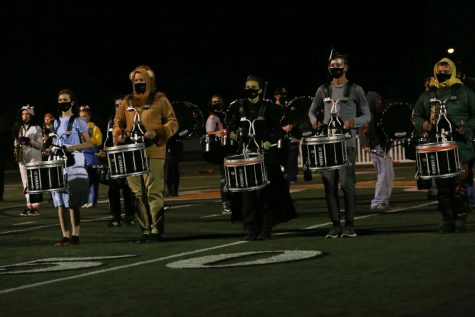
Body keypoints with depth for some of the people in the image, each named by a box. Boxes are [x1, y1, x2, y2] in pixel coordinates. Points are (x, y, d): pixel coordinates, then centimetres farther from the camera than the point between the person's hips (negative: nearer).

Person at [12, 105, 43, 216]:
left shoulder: (36, 128, 0)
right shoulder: (19, 127, 15)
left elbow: (40, 144, -4)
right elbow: (15, 141, 19)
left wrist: (29, 141, -18)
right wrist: (16, 146, -3)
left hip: (34, 157, -5)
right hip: (22, 157, 5)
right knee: (25, 183, 3)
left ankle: (35, 206, -10)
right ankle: (29, 206, 5)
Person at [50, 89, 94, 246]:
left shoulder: (78, 121, -1)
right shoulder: (57, 122, 17)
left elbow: (89, 143, -5)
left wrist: (71, 148, -18)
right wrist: (52, 150, 6)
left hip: (74, 166, -6)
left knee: (72, 203, -8)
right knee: (60, 202, 2)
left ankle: (75, 236, -7)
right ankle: (65, 236, 5)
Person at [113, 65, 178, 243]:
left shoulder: (159, 100, 4)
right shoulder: (128, 102, 16)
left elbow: (173, 123, 2)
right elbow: (117, 122, 23)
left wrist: (156, 133, -14)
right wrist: (118, 135, 1)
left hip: (153, 153, -5)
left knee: (153, 193, -9)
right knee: (138, 194, 4)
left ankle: (156, 230, -5)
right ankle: (145, 230, 8)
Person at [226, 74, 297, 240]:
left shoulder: (269, 108, 0)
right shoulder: (238, 107, 9)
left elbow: (279, 129, 0)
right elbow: (229, 120, 27)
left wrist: (270, 141, -14)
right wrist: (232, 132, 11)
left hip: (265, 154, -3)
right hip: (245, 153, 3)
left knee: (264, 191, -3)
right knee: (247, 191, -2)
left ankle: (265, 228, 2)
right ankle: (250, 229, 1)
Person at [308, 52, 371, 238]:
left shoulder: (355, 90, 4)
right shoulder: (323, 90, 12)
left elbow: (367, 115, 6)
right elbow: (313, 111, 22)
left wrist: (354, 122, -14)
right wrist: (314, 121, 0)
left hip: (347, 143, -3)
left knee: (346, 183, -8)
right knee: (329, 184, 1)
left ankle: (349, 225, -2)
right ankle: (335, 225, 6)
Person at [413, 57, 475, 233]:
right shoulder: (427, 96, 16)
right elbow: (416, 115, 24)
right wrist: (423, 125, 2)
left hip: (460, 148, -4)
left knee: (459, 186, -10)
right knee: (442, 187, 5)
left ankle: (460, 219, -1)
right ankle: (447, 220, 13)